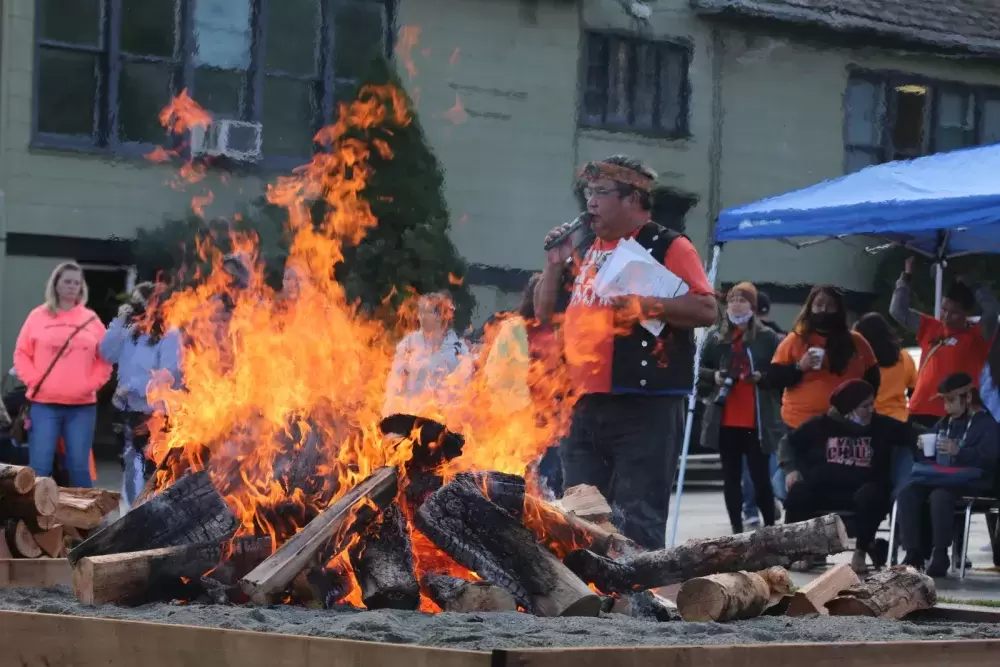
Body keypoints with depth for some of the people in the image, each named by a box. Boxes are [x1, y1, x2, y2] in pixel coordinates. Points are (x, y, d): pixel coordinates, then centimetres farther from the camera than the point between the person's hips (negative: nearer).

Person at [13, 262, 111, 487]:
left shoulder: (91, 319, 8)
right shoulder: (38, 316, 5)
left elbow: (105, 358, 11)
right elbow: (22, 354, 5)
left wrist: (93, 383, -2)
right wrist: (34, 380, -7)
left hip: (82, 406, 1)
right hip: (44, 404, -1)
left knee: (79, 466, 3)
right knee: (40, 468, -3)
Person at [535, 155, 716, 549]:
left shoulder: (667, 247, -2)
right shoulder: (587, 253, 19)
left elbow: (706, 310, -12)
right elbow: (545, 313, 23)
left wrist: (644, 305, -21)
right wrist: (557, 264, 8)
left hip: (645, 407, -7)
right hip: (584, 405, 7)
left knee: (637, 523, -10)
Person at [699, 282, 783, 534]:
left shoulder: (767, 337, 0)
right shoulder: (716, 336, 8)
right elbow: (700, 368, 14)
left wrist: (762, 377, -17)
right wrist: (714, 376, -6)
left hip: (758, 419, -3)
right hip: (725, 418, 3)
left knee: (760, 474, -1)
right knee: (731, 475, 6)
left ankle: (770, 527, 6)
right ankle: (736, 527, 11)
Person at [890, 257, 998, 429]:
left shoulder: (977, 336, 1)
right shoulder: (930, 328, 15)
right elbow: (898, 311, 19)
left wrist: (972, 286, -2)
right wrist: (906, 276, 17)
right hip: (920, 412, 5)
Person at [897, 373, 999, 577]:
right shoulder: (945, 423, 24)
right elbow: (930, 455, 29)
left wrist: (959, 451, -26)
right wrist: (923, 448, 5)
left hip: (969, 483, -7)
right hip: (940, 479, 7)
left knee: (940, 496, -38)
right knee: (907, 493, -22)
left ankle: (940, 556, -28)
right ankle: (914, 554, -23)